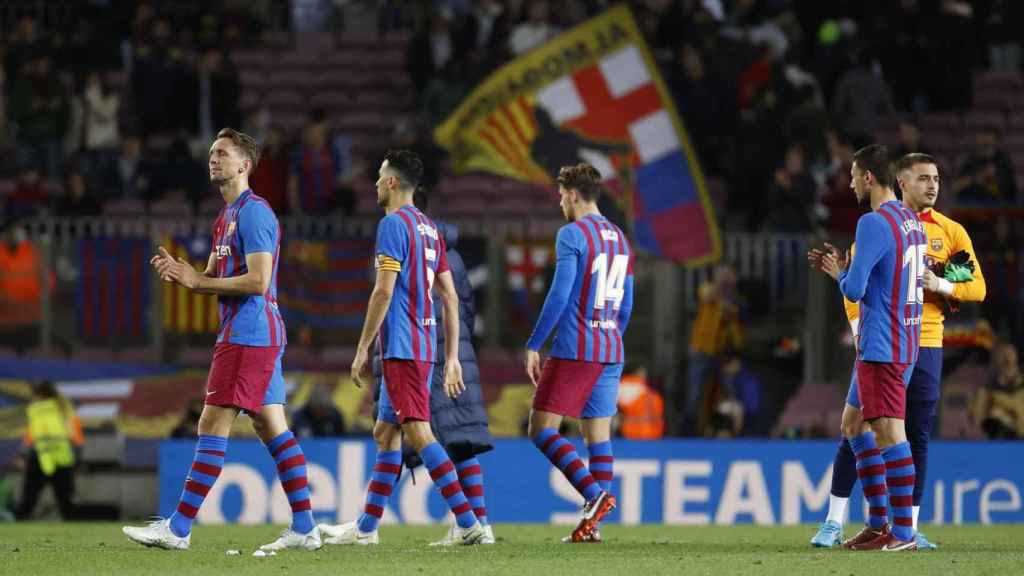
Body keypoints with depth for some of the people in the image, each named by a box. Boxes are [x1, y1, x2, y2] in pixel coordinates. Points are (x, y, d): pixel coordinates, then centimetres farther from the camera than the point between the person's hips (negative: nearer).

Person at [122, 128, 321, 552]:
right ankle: (304, 528, 8)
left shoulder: (253, 212, -13)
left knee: (212, 426, -10)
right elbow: (214, 278, 22)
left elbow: (257, 281, -20)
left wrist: (197, 280, -15)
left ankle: (178, 528, -10)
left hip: (247, 336, -10)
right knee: (272, 428, 9)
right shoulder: (227, 216, 19)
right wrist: (178, 272, 1)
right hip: (262, 336, 10)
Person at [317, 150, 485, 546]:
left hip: (401, 346, -9)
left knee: (418, 434, -12)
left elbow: (384, 291, -17)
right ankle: (366, 527, 19)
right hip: (424, 346, 10)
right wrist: (452, 358, 17)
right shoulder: (429, 228, 16)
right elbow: (450, 297, 15)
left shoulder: (394, 224, -10)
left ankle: (468, 524, -17)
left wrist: (362, 349, -12)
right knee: (385, 434, 15)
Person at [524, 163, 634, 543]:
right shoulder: (620, 239, 16)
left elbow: (559, 296, -15)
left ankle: (595, 494, -20)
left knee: (542, 429, -5)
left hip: (574, 351, -8)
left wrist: (533, 346, -10)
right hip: (611, 353, 8)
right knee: (598, 432, 7)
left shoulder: (572, 234, -9)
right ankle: (592, 523, 2)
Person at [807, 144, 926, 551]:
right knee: (856, 423, 18)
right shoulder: (912, 222, 14)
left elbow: (854, 290, -19)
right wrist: (843, 268, 18)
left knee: (889, 432, -12)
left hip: (881, 347, -10)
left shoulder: (874, 223, -16)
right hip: (904, 344, 10)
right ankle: (879, 524, 19)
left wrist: (839, 273, 2)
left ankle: (904, 533, -15)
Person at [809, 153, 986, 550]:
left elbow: (977, 288, 5)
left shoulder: (951, 232, 7)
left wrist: (941, 285, -13)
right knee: (854, 429, -4)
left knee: (917, 436, 2)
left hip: (925, 343, 2)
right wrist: (860, 327, -10)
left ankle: (910, 527, 8)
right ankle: (833, 523, 2)